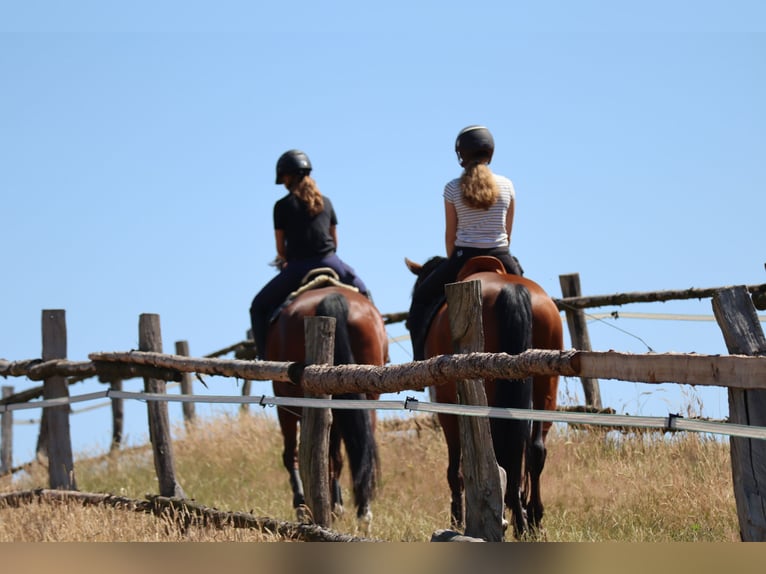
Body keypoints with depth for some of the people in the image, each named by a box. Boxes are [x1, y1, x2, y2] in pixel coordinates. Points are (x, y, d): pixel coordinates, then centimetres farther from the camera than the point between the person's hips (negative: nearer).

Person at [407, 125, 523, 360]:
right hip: (501, 258, 2)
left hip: (464, 257, -2)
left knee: (422, 297, 17)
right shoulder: (506, 186, 2)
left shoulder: (453, 188, -4)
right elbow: (508, 233, 8)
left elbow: (450, 235, 2)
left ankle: (420, 358, 6)